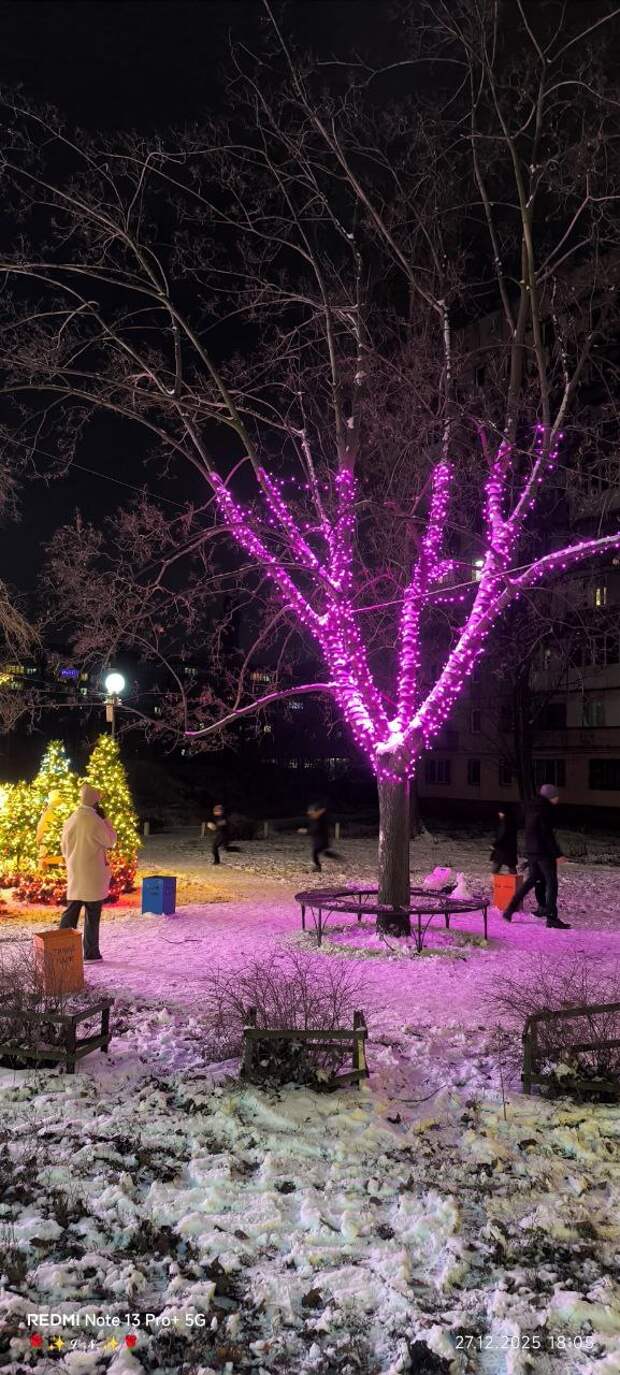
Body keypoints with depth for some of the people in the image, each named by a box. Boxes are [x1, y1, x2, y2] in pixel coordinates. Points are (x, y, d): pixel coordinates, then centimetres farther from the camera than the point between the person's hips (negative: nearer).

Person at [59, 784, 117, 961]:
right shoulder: (94, 820, -16)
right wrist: (104, 819, -2)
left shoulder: (71, 819, 6)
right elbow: (110, 841, -7)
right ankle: (91, 953, 7)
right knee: (92, 916, 2)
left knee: (71, 912, 10)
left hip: (74, 875, 6)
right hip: (92, 876, -6)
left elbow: (64, 847, 14)